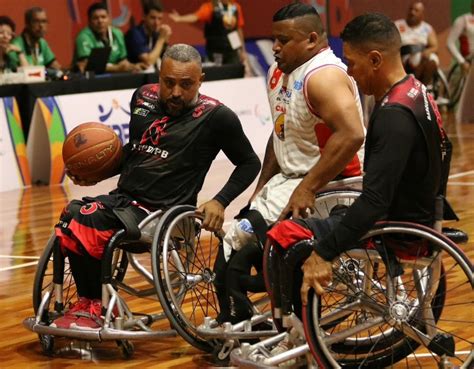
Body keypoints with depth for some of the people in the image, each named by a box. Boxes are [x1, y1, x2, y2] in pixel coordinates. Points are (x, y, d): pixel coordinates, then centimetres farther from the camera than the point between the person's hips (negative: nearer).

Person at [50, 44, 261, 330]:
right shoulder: (144, 97, 11)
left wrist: (220, 202, -8)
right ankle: (89, 302, -2)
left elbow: (250, 163, 4)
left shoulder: (216, 116, -6)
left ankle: (95, 306, -3)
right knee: (70, 218, -23)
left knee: (85, 223, -26)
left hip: (162, 212, -6)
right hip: (123, 197, 6)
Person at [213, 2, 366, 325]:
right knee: (236, 241, 7)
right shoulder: (280, 73, 10)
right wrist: (261, 189, 15)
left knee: (241, 240, -16)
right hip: (288, 178, 10)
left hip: (326, 187, -10)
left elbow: (351, 135, -34)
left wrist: (307, 190, -32)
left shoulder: (324, 76, -20)